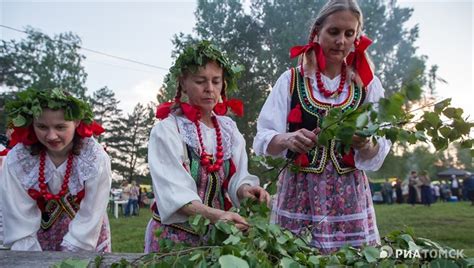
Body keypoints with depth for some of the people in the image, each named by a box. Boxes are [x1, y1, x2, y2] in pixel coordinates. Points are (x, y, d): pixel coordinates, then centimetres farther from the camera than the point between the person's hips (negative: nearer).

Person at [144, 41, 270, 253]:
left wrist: (245, 189, -23)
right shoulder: (167, 130, -12)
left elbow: (236, 179, -1)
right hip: (175, 236, -4)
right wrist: (214, 215, -38)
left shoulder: (229, 128, 4)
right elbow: (174, 193, -23)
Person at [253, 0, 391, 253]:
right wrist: (287, 139, -23)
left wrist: (365, 143, -20)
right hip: (298, 192, -1)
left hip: (349, 195, 2)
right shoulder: (290, 80, 1)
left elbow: (379, 151, 2)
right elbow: (263, 139, -3)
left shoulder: (367, 84, 6)